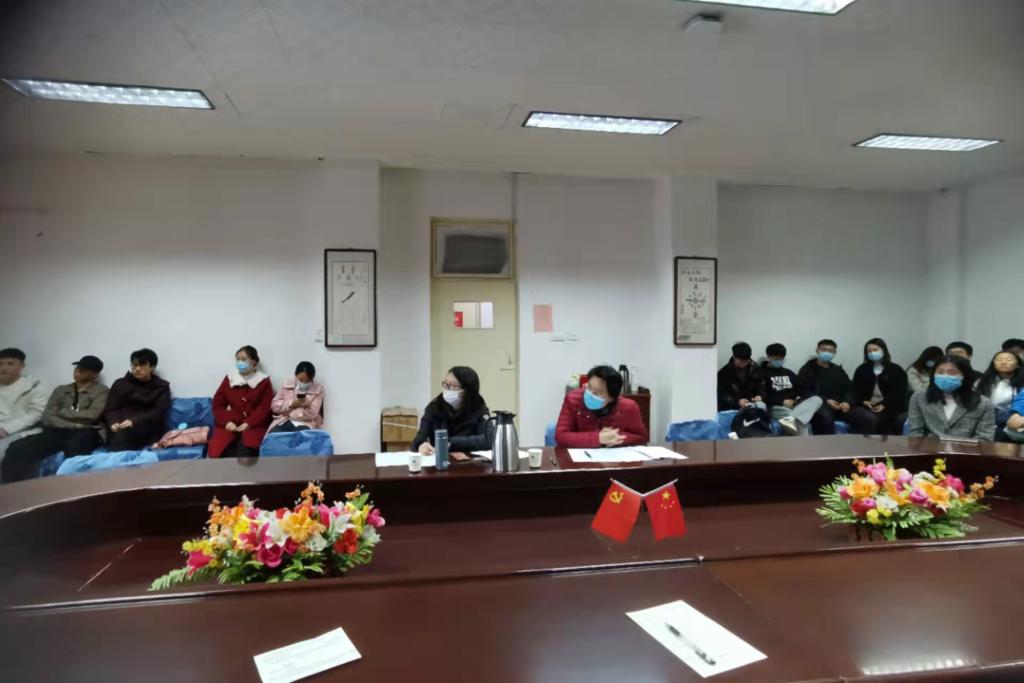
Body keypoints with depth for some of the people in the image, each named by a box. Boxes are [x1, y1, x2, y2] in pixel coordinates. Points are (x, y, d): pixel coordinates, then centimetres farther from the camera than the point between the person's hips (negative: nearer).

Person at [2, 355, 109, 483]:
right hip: (58, 431, 4)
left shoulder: (102, 391, 12)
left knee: (74, 448, -42)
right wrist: (73, 424, -7)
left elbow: (92, 415, -5)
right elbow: (47, 417, 11)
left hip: (85, 432, -4)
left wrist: (62, 412, 7)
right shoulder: (61, 390, 25)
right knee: (18, 449, -26)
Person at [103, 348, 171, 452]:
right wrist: (114, 423, -14)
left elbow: (158, 413, -2)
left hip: (147, 430, -1)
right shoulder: (120, 384, 20)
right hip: (120, 427, 1)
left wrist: (134, 421, -19)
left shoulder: (161, 387, 13)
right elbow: (111, 409, 10)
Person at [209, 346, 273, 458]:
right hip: (230, 425, 2)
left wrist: (249, 423, -16)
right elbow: (217, 403, 9)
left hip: (254, 425, -2)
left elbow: (265, 407, -2)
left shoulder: (263, 381, 6)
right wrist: (226, 422, -8)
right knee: (226, 449, -26)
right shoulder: (229, 378, 12)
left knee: (244, 450, -29)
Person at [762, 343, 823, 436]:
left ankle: (790, 419, -48)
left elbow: (802, 388, 19)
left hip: (794, 405, 6)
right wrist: (782, 402, -15)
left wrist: (799, 400, -5)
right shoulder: (762, 373, 5)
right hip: (776, 407, -6)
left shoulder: (788, 373, 27)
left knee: (817, 399, -23)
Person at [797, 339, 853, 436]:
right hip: (819, 405, -5)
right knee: (826, 416, -41)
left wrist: (847, 402, -8)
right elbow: (804, 392, -3)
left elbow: (849, 389, 17)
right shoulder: (807, 369, 8)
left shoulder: (838, 370, 25)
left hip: (840, 406, 5)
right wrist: (825, 401, -16)